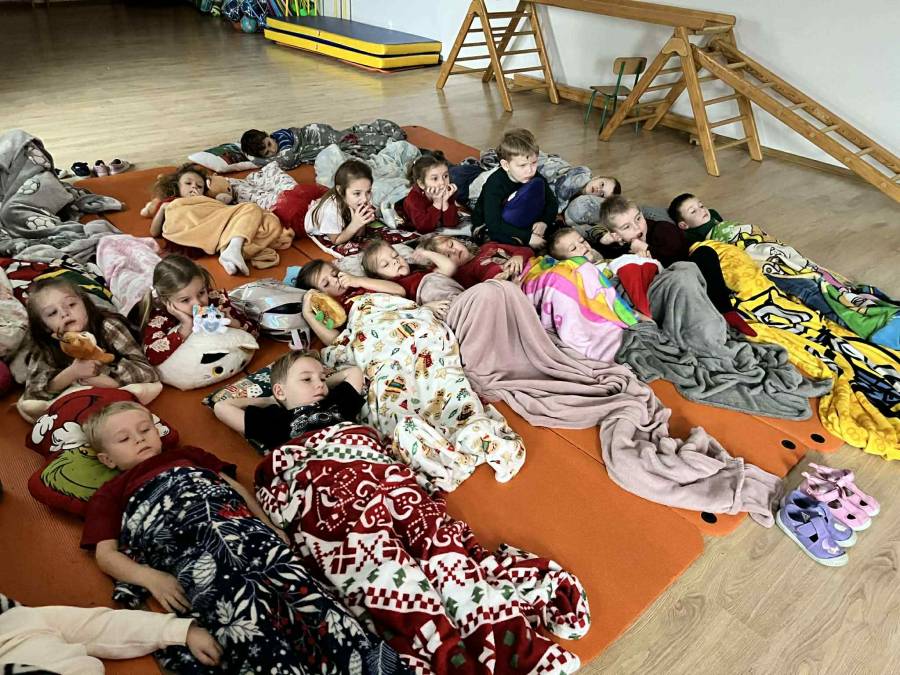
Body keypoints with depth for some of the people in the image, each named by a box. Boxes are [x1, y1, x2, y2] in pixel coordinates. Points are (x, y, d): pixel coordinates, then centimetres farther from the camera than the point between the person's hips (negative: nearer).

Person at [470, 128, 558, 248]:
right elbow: (493, 224, -33)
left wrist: (544, 221, -25)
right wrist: (527, 237, -36)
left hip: (518, 221, 5)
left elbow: (552, 201, -4)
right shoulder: (494, 185, -28)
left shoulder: (534, 177, -13)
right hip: (488, 226, -5)